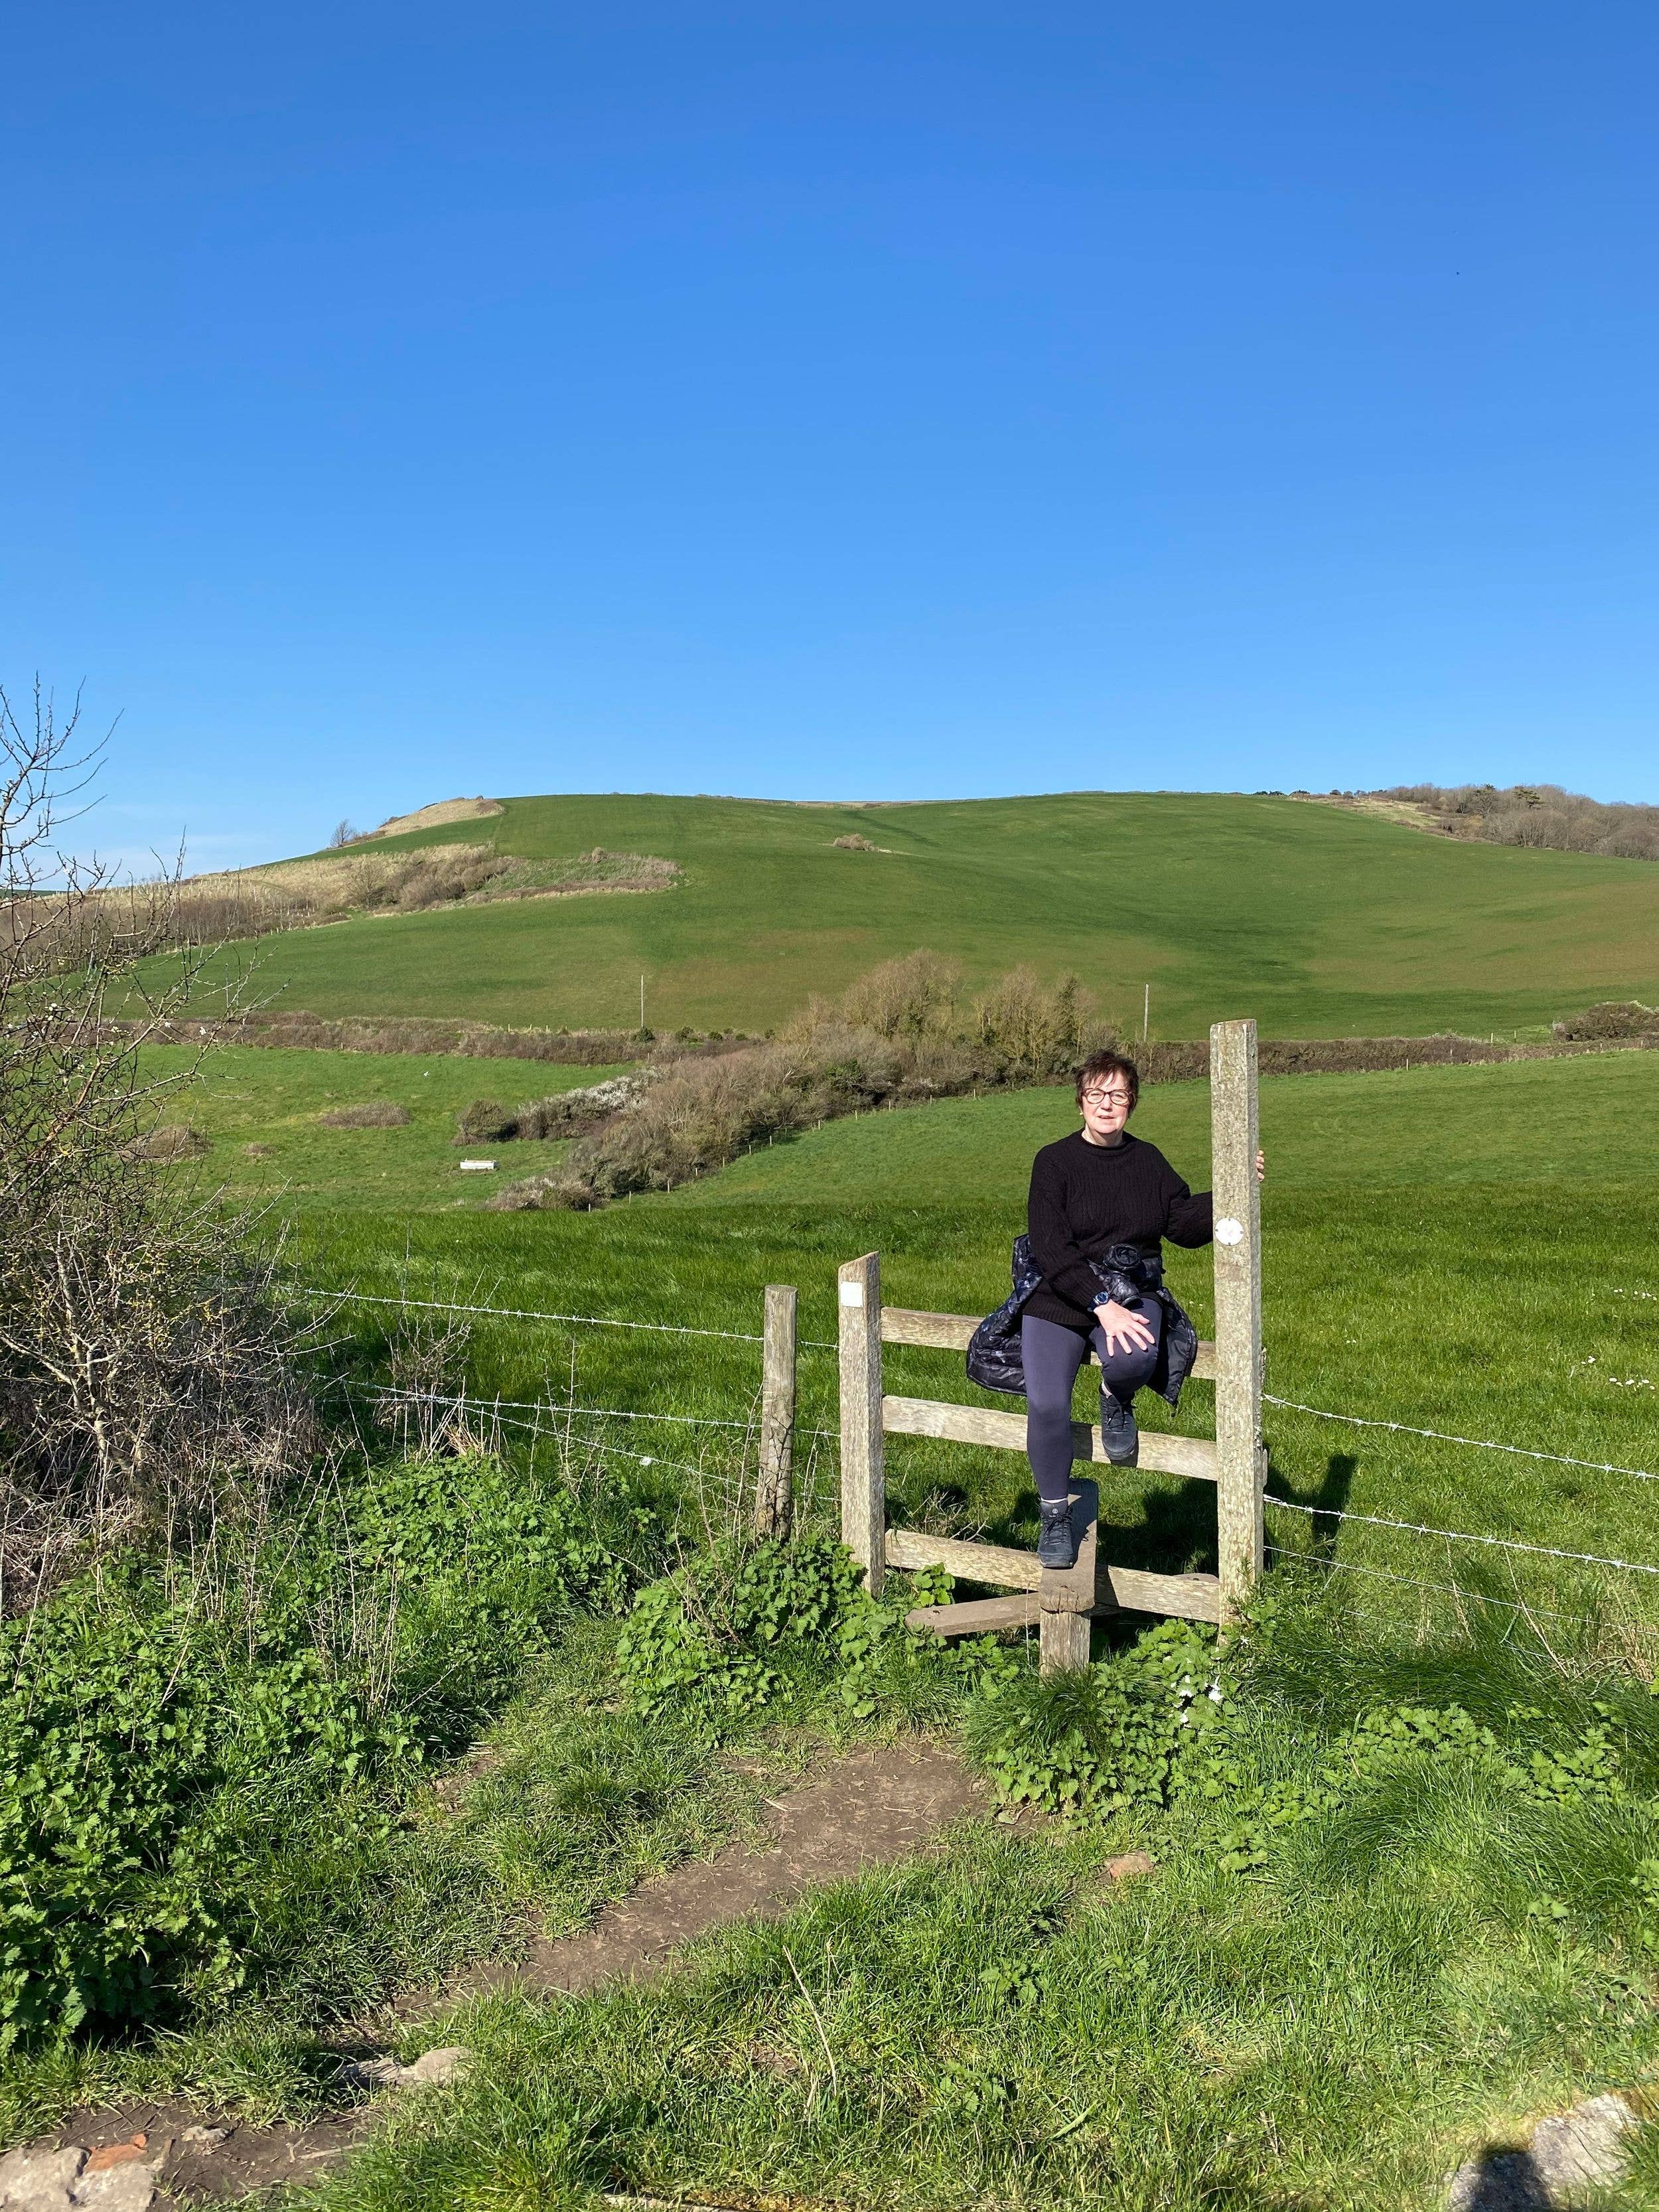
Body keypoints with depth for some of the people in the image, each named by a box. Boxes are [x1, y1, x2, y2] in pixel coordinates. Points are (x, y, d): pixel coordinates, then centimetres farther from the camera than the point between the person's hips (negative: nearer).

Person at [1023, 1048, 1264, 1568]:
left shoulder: (1147, 1160, 11)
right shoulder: (1054, 1161, -2)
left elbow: (1185, 1224, 5)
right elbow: (1051, 1247, -12)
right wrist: (1102, 1304, -21)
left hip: (1131, 1292, 2)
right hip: (1059, 1298, -2)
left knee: (1135, 1358, -35)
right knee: (1045, 1404, -22)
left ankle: (1117, 1400, 3)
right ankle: (1055, 1515, 1)